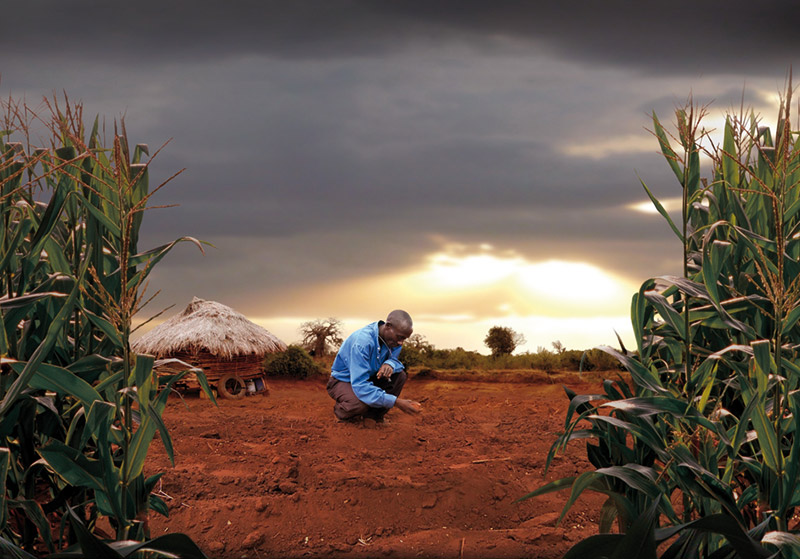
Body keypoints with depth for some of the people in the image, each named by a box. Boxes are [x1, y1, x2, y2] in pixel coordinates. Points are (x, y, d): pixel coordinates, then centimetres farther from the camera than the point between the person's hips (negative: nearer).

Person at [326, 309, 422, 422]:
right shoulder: (362, 341, -35)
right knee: (360, 403, -37)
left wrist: (390, 364, -28)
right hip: (343, 381, -7)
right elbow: (359, 385, -40)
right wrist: (395, 402, -46)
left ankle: (375, 415, -2)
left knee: (400, 374, -14)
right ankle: (340, 410, -2)